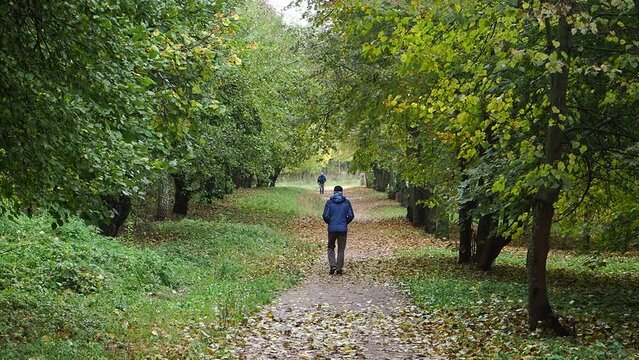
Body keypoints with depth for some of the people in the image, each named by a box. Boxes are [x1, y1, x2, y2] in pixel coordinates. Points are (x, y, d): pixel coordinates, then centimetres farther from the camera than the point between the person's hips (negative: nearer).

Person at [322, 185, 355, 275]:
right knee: (341, 249, 9)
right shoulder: (346, 202, -2)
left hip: (332, 229, 0)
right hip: (343, 229, 1)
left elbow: (325, 216, -7)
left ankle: (333, 265, -3)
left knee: (331, 248, 14)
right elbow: (351, 216, -4)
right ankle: (339, 268, 8)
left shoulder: (329, 202, -5)